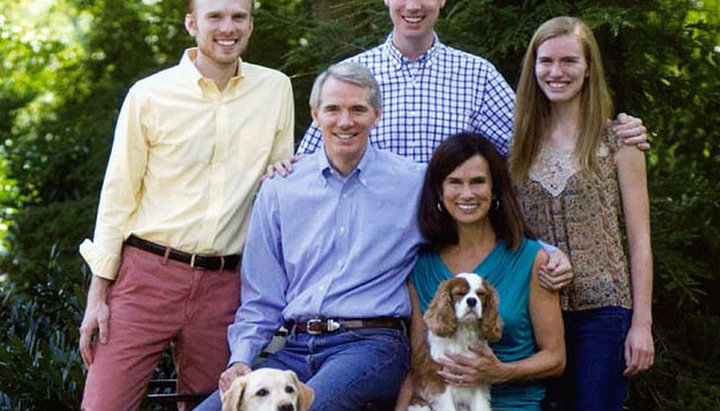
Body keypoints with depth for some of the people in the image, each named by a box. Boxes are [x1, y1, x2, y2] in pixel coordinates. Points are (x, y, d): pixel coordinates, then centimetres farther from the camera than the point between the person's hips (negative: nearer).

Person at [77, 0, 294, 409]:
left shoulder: (276, 89, 7)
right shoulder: (149, 95, 0)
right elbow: (118, 196, 3)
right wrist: (97, 295, 0)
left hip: (223, 284, 2)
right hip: (146, 275, -2)